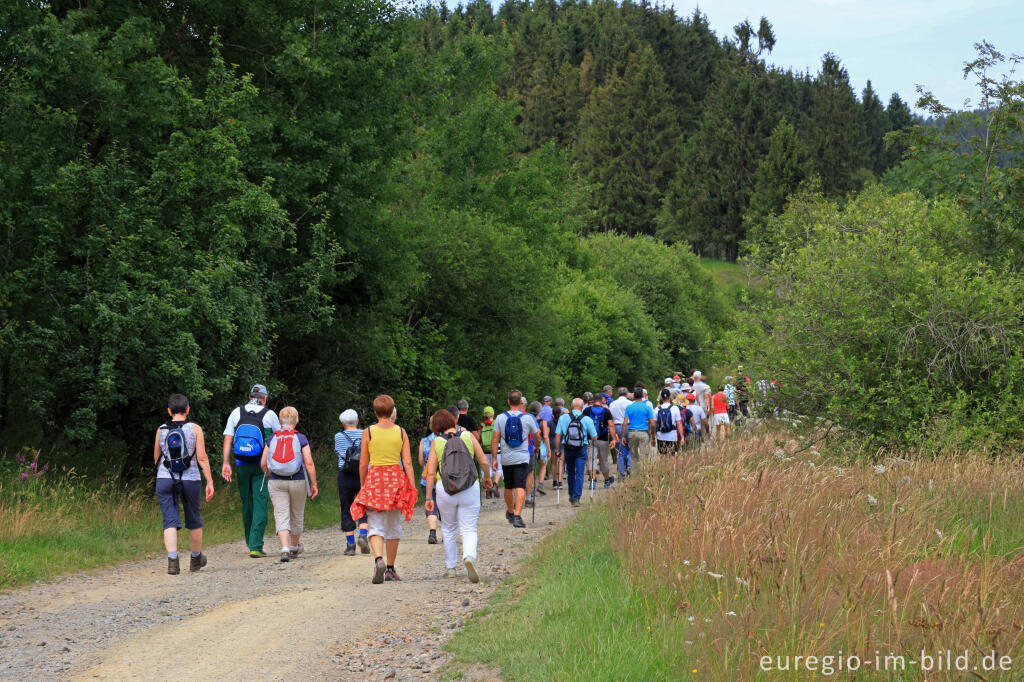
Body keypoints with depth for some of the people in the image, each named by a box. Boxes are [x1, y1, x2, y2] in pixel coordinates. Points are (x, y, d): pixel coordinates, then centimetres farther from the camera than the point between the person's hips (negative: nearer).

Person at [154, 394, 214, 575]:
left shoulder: (161, 430, 4)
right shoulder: (195, 429, -2)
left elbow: (156, 459, 14)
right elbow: (202, 458, -8)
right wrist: (210, 481, -5)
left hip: (165, 479, 1)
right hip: (190, 479, -1)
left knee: (170, 521, -2)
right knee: (194, 520, 16)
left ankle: (172, 560, -20)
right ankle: (196, 559, 31)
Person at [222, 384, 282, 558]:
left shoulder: (236, 413, 6)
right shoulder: (269, 415, -1)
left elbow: (228, 439, 1)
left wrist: (226, 463, 1)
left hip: (241, 465, 3)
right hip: (262, 465, -3)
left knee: (246, 503, 14)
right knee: (260, 504, -5)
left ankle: (251, 543, 23)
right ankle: (256, 546, -14)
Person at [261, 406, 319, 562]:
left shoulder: (273, 439, 2)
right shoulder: (301, 438, -5)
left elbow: (263, 463, 4)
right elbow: (309, 463, -11)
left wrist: (268, 474, 25)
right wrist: (314, 484, -4)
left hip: (276, 483, 1)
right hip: (297, 482, -1)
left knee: (281, 516, -3)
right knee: (297, 515, 18)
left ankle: (285, 549, -22)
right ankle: (294, 547, 34)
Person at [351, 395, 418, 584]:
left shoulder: (368, 432, -2)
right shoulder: (401, 432, 1)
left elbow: (363, 464, 1)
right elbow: (407, 463, -2)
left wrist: (362, 486, 15)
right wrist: (412, 488, 1)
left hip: (374, 478, -2)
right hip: (396, 477, 2)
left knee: (376, 526, -3)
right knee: (393, 527, 14)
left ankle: (379, 561, -28)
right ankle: (390, 569, 21)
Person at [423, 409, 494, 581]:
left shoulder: (436, 443, 0)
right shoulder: (468, 436, 1)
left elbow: (430, 473, -2)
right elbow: (484, 462, 2)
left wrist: (429, 497, 4)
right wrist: (487, 478, 20)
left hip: (445, 488, 1)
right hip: (469, 488, 0)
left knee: (448, 528, 20)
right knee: (469, 530, 2)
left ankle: (450, 567, 24)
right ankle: (469, 556, -27)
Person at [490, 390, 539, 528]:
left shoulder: (500, 418, -1)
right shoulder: (527, 419, -4)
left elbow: (495, 440, -1)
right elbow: (536, 436, 11)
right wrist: (538, 432, 36)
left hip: (506, 459, 2)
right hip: (522, 458, -2)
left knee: (508, 487, 18)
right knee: (520, 487, -8)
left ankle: (510, 513, 36)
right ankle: (517, 516, -22)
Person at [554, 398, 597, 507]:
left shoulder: (563, 418, -3)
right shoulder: (587, 420, -7)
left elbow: (558, 434, -4)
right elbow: (594, 437, -3)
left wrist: (557, 449, 4)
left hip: (567, 449, 2)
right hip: (581, 449, -2)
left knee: (570, 473, 18)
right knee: (579, 474, 1)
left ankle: (572, 496, 32)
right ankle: (576, 498, -8)